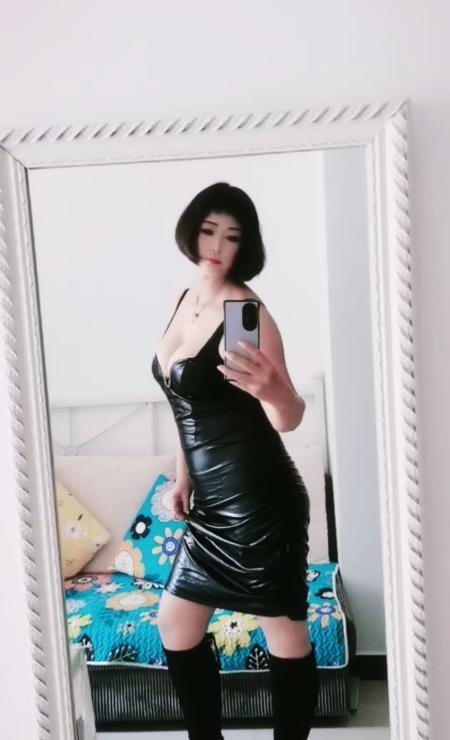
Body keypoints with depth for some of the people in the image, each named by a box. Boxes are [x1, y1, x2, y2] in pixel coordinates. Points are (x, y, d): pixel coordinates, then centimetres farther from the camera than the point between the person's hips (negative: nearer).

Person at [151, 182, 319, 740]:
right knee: (175, 627, 17)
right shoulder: (184, 301, 9)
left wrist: (271, 389, -44)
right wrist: (182, 478, 17)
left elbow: (288, 420, -22)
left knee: (285, 636, 7)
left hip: (257, 500, -8)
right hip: (212, 503, 9)